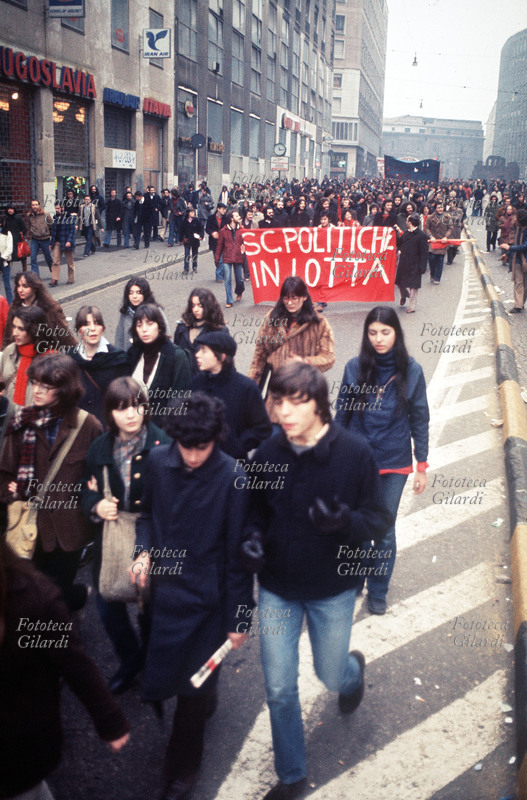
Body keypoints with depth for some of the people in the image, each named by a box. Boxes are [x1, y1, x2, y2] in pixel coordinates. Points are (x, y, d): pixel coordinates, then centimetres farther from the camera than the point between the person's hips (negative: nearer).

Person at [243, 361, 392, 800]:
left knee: (331, 676, 18)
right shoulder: (267, 453, -11)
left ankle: (354, 668, 57)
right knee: (279, 689, 9)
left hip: (333, 590, -2)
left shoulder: (355, 452, -19)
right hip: (277, 590, 2)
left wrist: (347, 521, -33)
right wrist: (252, 537, -16)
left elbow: (380, 520, -12)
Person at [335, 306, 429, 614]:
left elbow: (419, 421, -1)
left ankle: (379, 592, 29)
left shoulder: (411, 371, -7)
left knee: (385, 531, 8)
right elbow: (342, 415, 1)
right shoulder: (355, 368, -7)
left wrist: (422, 465, -1)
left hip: (394, 464, 0)